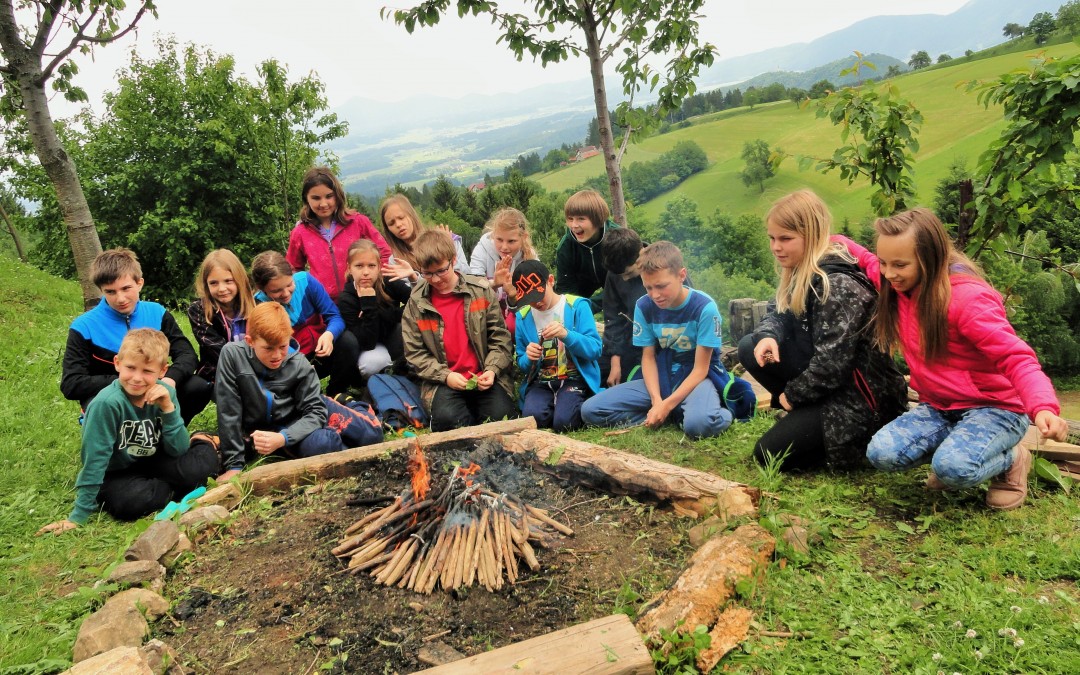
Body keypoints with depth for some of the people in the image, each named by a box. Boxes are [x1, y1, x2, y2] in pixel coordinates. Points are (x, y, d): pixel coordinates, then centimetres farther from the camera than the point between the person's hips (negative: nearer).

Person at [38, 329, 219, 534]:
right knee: (129, 502, -36)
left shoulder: (165, 393, -13)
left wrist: (168, 408, -25)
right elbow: (95, 458, -22)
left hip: (152, 463, 3)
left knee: (202, 463, -25)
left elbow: (178, 451, -12)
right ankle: (176, 488, -6)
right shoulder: (107, 403, -28)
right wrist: (78, 517, -19)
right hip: (115, 474, -3)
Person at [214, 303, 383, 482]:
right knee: (319, 445, -34)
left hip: (302, 416, 2)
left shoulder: (299, 364, -18)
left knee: (371, 433, -8)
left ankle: (357, 409, 26)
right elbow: (228, 411, -18)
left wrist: (282, 438, -34)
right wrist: (234, 464, -17)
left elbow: (315, 411, -16)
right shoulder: (232, 354, -21)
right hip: (266, 429, -2)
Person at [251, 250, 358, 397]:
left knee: (348, 341, -26)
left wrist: (329, 335, -31)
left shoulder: (305, 280, -13)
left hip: (321, 351, 2)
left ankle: (335, 395, -3)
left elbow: (335, 316, -8)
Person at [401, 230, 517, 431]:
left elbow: (500, 338, 3)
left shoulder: (481, 291, 1)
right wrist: (445, 376, -12)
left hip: (484, 378, 1)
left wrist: (491, 370, -12)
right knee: (447, 419, -29)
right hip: (443, 382, -1)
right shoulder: (416, 302, 2)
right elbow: (415, 352, 2)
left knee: (502, 416, -20)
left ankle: (474, 406, 10)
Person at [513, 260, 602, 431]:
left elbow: (595, 349, -10)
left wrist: (566, 335, -27)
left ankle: (581, 405, 6)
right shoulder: (523, 317, 6)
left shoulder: (577, 306, -3)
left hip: (574, 378, -2)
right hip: (540, 382, 2)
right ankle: (556, 404, 5)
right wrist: (528, 358, -13)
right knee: (532, 417, -29)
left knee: (563, 421, -28)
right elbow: (522, 364, 12)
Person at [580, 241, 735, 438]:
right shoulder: (644, 306, -6)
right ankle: (678, 414, -9)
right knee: (590, 410, -14)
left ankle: (724, 412, -4)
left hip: (696, 378, -5)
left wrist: (667, 405, -22)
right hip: (660, 378, 5)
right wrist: (656, 400, -18)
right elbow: (648, 358, -1)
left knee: (698, 424, -42)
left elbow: (700, 369, -14)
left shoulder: (704, 308, -18)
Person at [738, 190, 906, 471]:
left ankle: (862, 438, 3)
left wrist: (793, 395, -11)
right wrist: (767, 336, -12)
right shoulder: (802, 273, 4)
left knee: (770, 453, -9)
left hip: (860, 396, -9)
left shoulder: (837, 284, -24)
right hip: (825, 381, 9)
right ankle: (804, 416, 6)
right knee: (750, 348, -1)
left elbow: (832, 362, -26)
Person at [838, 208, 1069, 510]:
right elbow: (866, 262, 22)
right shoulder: (899, 284, -2)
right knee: (881, 453, -20)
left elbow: (1016, 358, -27)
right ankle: (960, 445, 8)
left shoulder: (967, 297, -23)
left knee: (954, 468, -34)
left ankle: (1011, 459, 2)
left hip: (995, 407, -6)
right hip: (938, 408, 6)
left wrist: (1043, 408, -44)